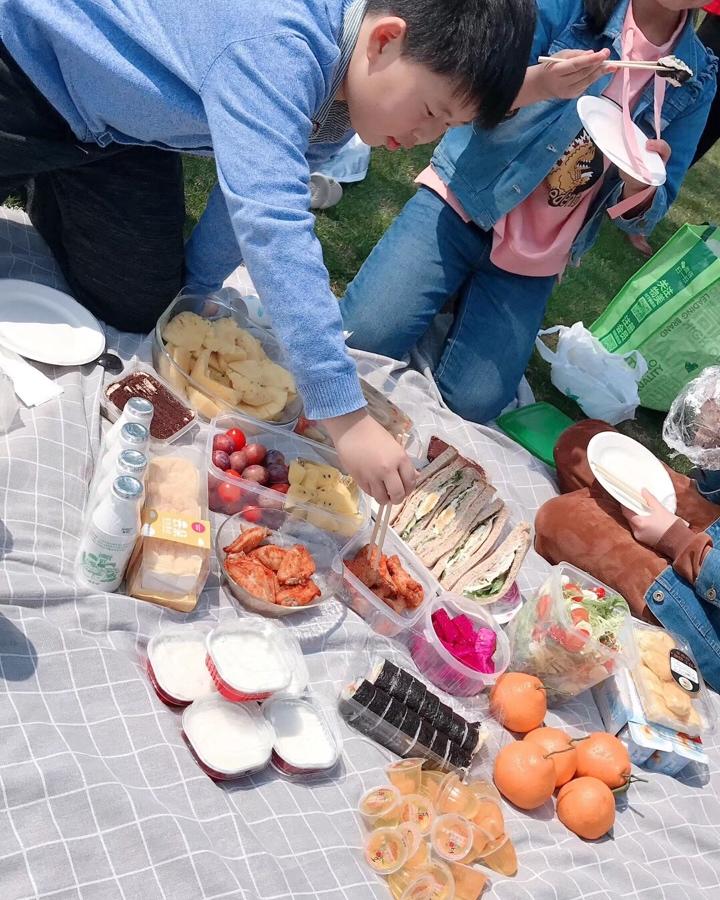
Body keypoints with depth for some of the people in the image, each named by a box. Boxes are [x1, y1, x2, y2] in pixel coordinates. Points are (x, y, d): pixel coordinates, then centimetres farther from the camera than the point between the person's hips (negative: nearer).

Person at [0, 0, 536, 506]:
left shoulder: (344, 96, -10)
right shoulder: (277, 49, -39)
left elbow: (259, 192, 2)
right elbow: (271, 223, -48)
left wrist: (195, 291, 8)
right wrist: (344, 414, -50)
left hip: (114, 127, 6)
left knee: (138, 310, 3)